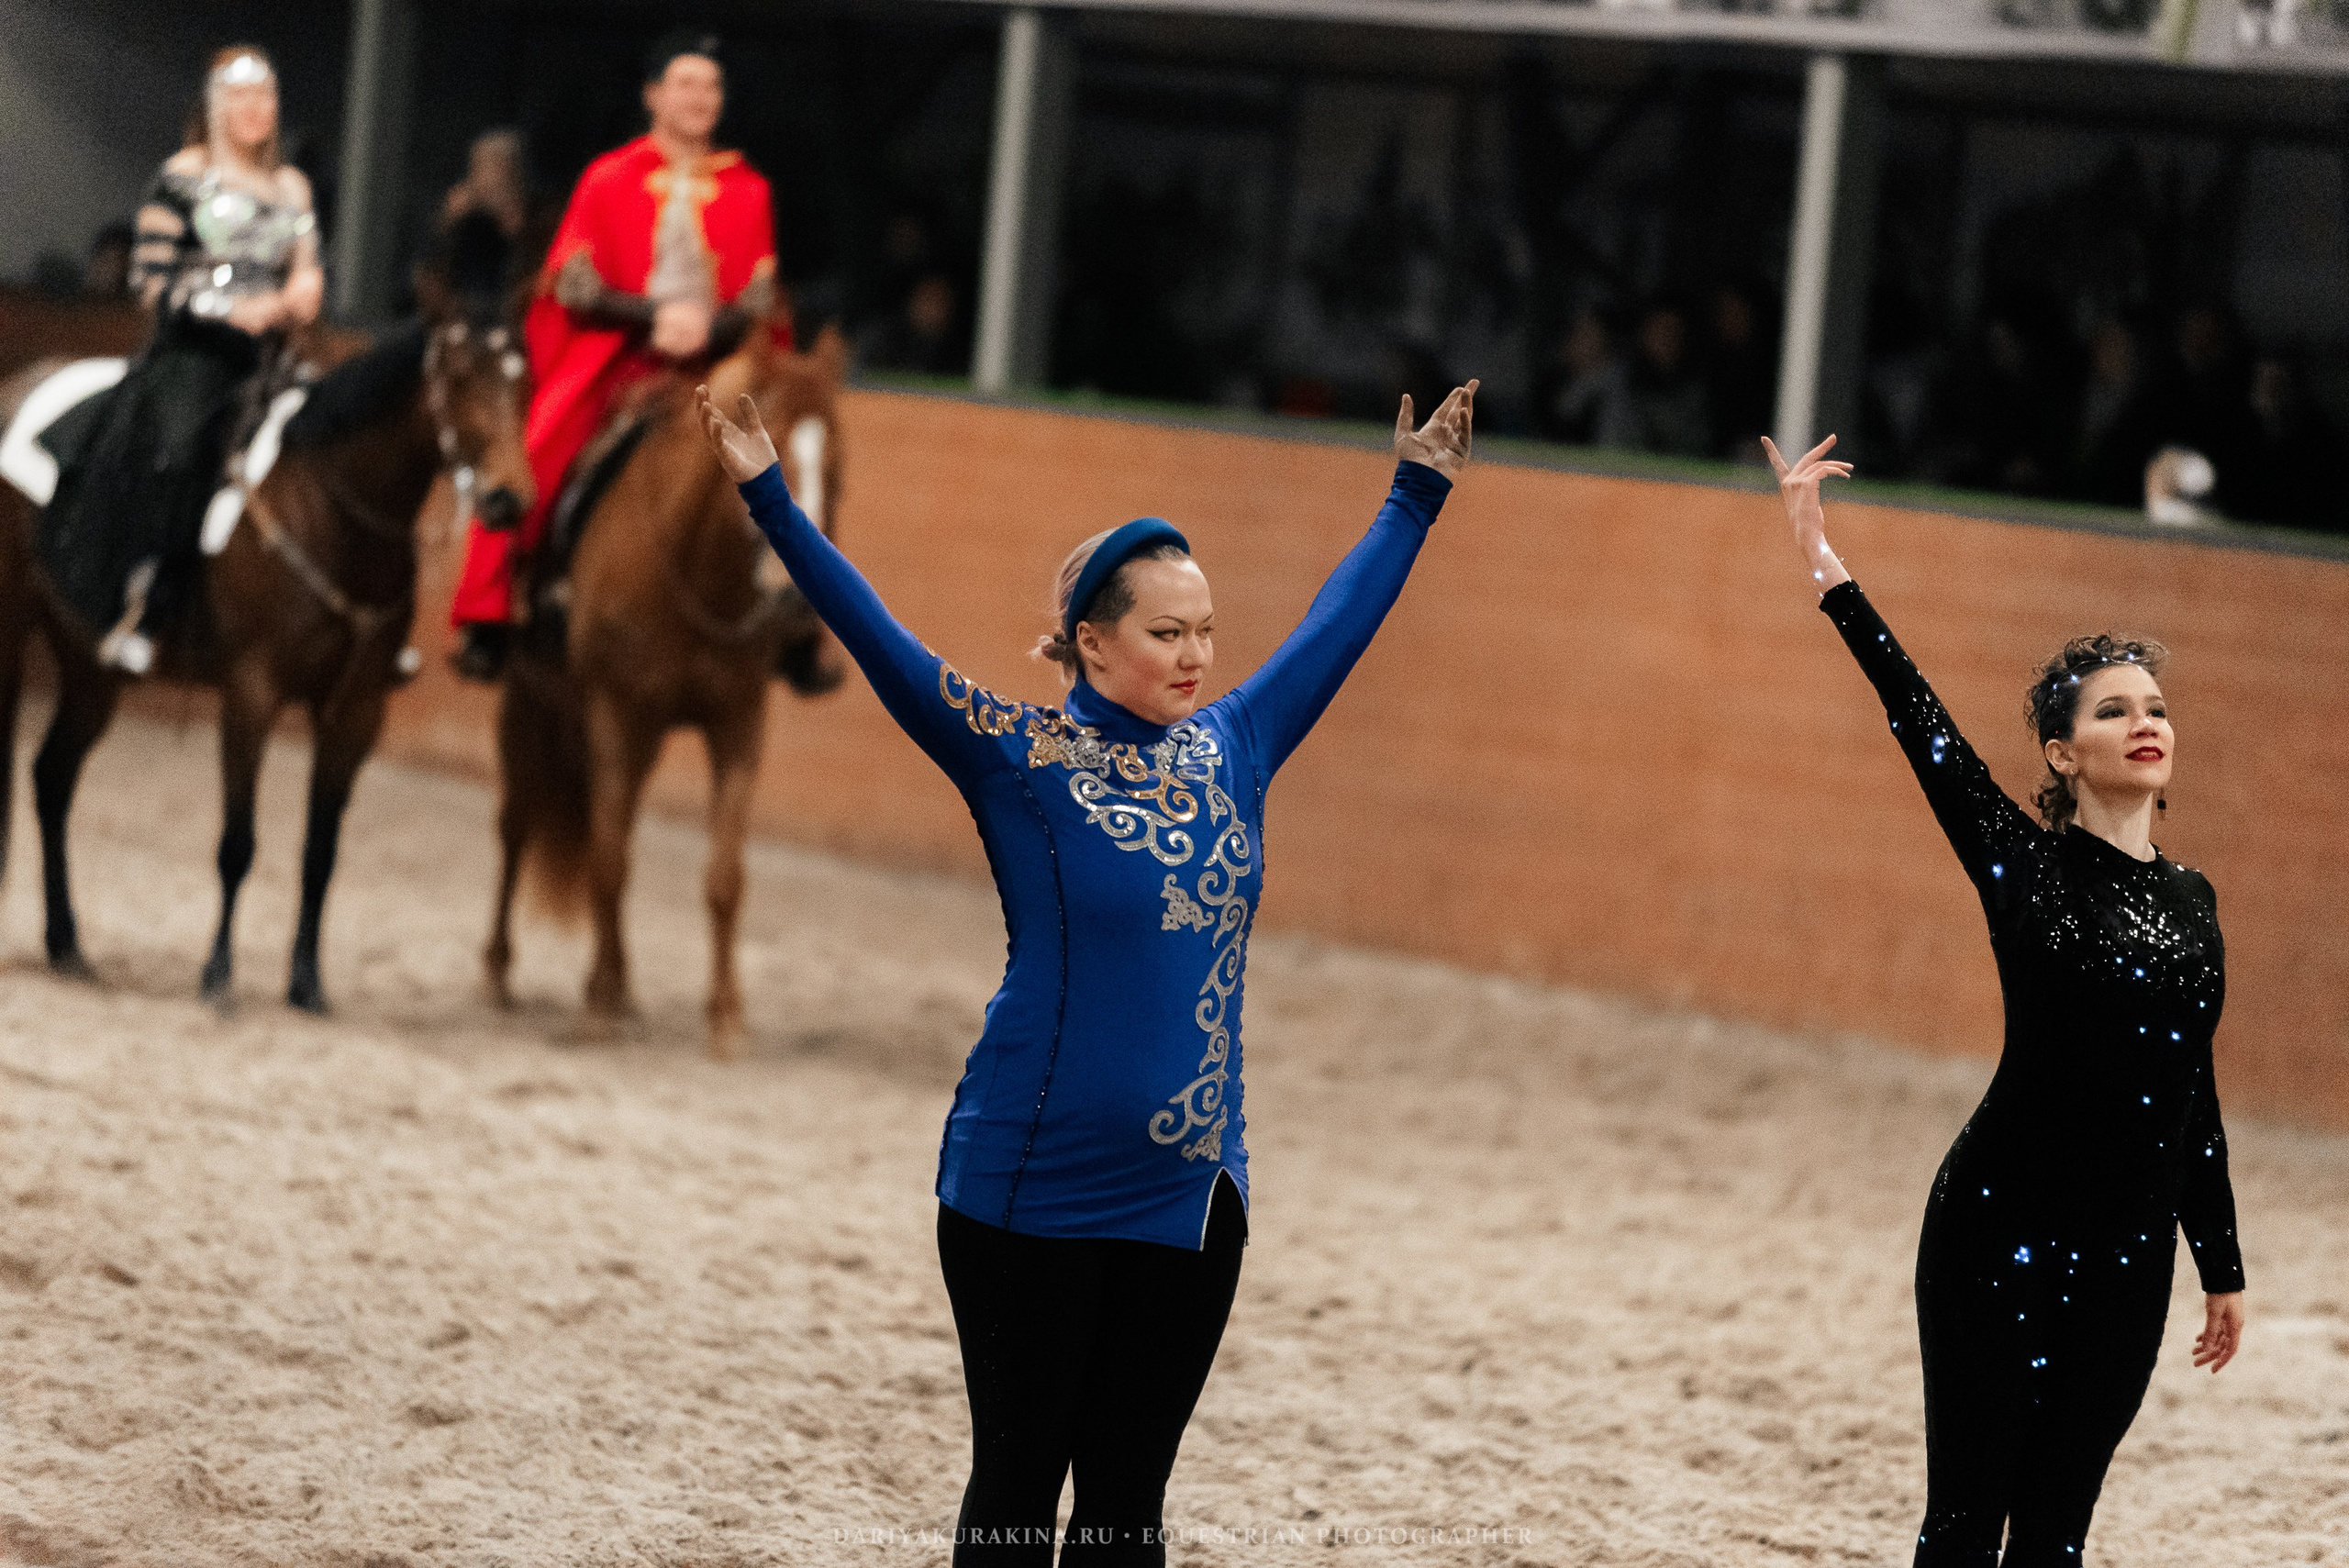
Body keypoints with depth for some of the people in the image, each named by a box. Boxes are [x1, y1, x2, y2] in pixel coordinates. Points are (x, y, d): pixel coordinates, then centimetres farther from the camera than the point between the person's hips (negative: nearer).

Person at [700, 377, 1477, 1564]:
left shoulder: (1231, 750, 8)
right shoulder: (1019, 759, -6)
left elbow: (1341, 621, 21)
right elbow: (877, 641, -13)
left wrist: (1416, 495, 30)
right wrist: (770, 499, -21)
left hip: (1188, 1196, 4)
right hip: (1030, 1189, -4)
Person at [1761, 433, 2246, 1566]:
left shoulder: (2190, 901, 10)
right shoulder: (2027, 869, -4)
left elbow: (2194, 1092, 16)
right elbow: (1917, 716, -11)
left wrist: (2221, 1268, 18)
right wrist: (1822, 567, -18)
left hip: (2128, 1260, 5)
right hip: (2002, 1236, -5)